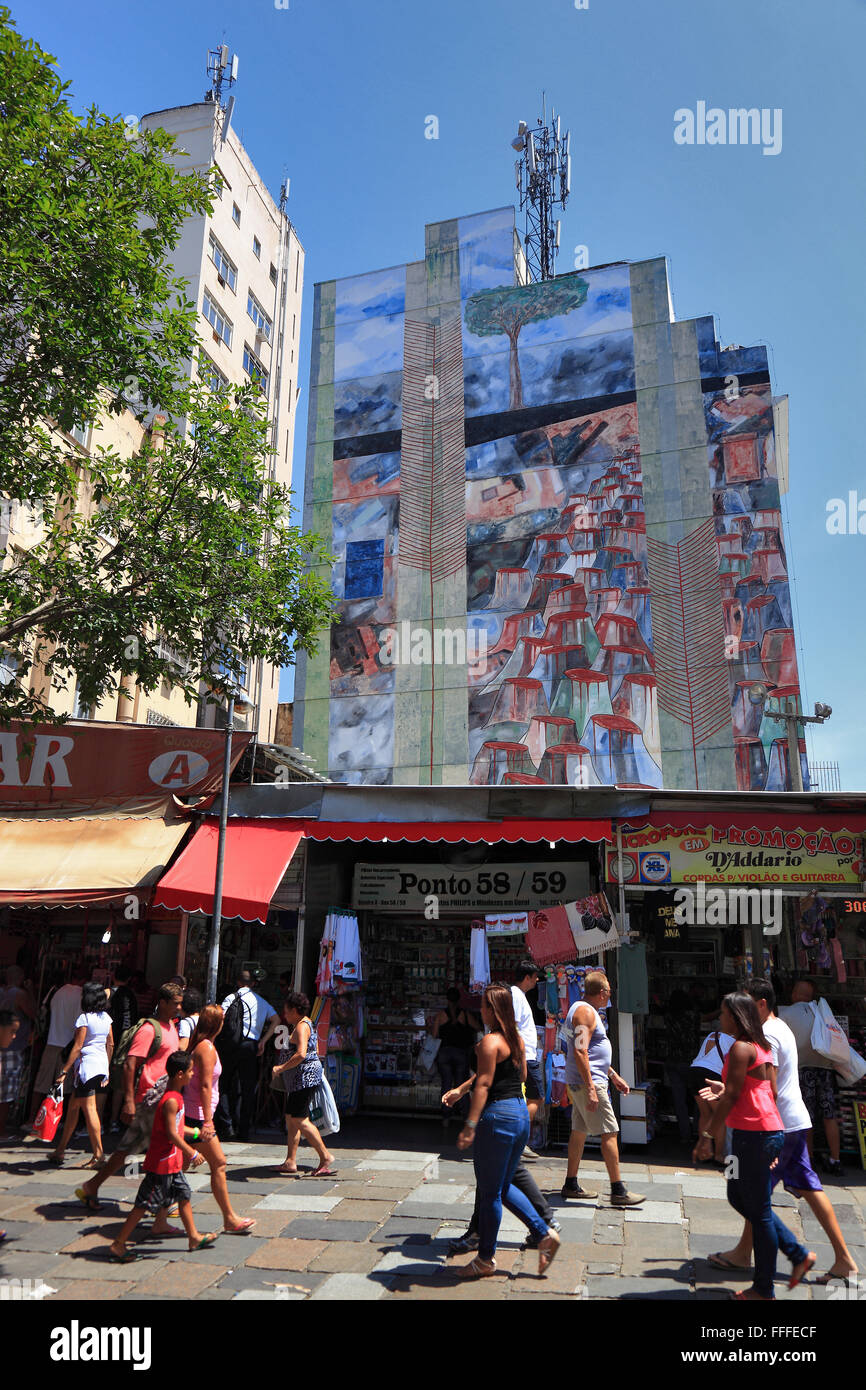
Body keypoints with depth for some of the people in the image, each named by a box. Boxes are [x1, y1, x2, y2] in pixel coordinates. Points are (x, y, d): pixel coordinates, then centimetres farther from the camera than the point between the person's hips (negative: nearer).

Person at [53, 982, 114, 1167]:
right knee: (73, 1105, 17)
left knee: (89, 1109, -3)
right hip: (102, 1065, 8)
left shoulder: (84, 1018, -12)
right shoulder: (106, 1017, 9)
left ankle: (99, 1153, -3)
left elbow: (77, 1047, -15)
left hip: (87, 1065, -8)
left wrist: (64, 1071, -11)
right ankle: (61, 1149, 25)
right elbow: (111, 1044, 13)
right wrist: (106, 1069, 22)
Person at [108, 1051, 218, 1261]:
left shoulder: (175, 1096, 8)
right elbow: (172, 1134, -25)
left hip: (172, 1161, 10)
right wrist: (192, 1154, -18)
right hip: (162, 1163, -10)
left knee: (184, 1195, 16)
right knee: (145, 1203, 0)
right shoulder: (171, 1101, -23)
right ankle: (118, 1245, 10)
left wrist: (196, 1132, 24)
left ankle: (194, 1238, 27)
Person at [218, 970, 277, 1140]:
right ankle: (244, 1130, 10)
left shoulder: (231, 998, 1)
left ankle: (226, 1125, 1)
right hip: (252, 1045, 3)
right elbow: (276, 1019, 8)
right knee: (248, 1087, 8)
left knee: (225, 1085, 10)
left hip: (232, 1044, -3)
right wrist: (263, 1041, 9)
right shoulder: (261, 1001, 14)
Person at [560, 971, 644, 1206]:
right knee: (609, 1133, -7)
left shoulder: (582, 1009, 17)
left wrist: (614, 1075, 27)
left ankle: (571, 1184, 19)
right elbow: (580, 1052, -24)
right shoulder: (586, 1012, -16)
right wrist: (591, 1089, -27)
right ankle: (618, 1191, -4)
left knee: (580, 1131, 13)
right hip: (588, 1082, -10)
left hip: (579, 1083, 10)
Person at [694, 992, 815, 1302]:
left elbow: (732, 1096, -18)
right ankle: (799, 1254, 23)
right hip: (769, 1131, 10)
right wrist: (724, 1092, 13)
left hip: (753, 1133, -10)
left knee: (758, 1209, 1)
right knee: (739, 1198, 19)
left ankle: (763, 1290, 13)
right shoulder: (761, 1047, 13)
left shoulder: (741, 1048, -16)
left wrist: (708, 1135, -14)